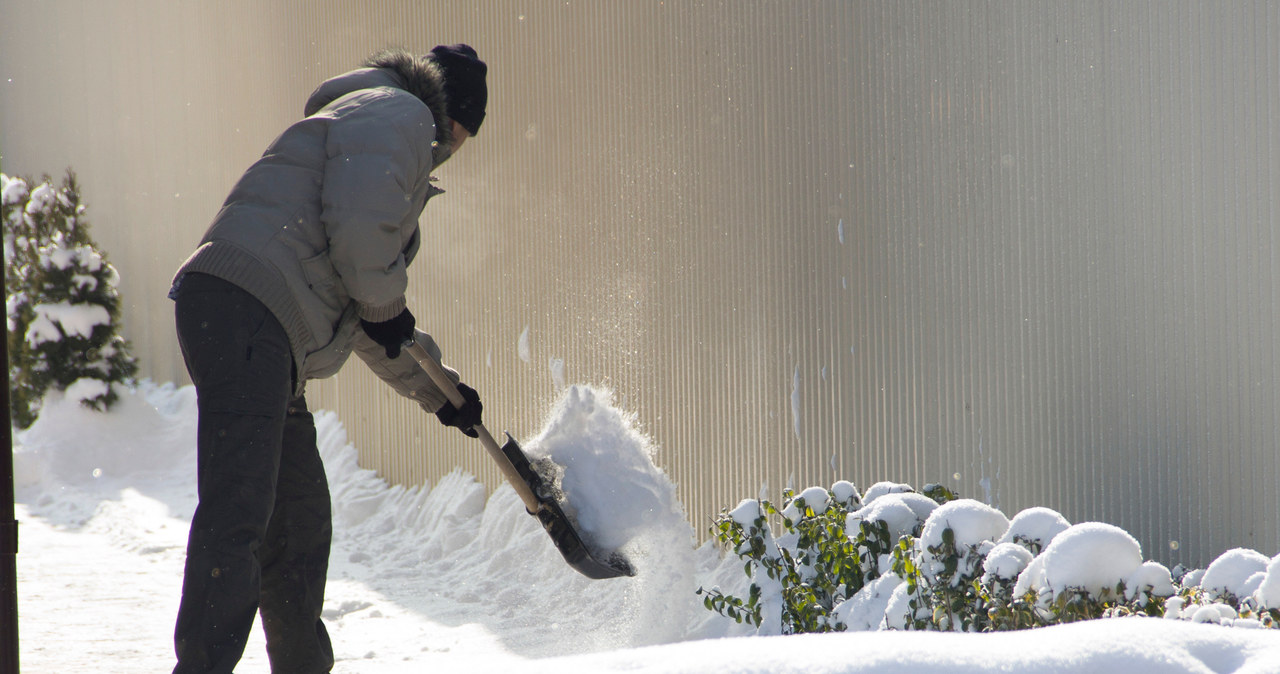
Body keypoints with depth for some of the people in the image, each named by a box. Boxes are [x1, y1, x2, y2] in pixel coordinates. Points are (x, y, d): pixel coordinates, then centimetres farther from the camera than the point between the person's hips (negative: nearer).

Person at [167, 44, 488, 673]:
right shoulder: (400, 114, 3)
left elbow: (359, 314, 40)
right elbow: (358, 222, -17)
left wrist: (437, 390, 41)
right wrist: (387, 308, -1)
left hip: (265, 338, 11)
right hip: (245, 315, -11)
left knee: (301, 522, 19)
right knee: (238, 512, -18)